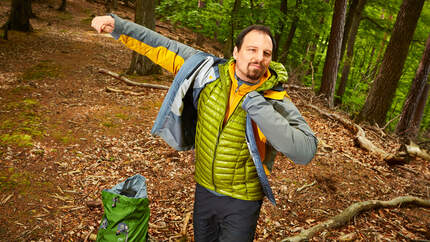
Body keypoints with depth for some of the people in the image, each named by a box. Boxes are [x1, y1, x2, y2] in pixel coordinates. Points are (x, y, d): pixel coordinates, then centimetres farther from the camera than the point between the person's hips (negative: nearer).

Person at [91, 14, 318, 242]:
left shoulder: (276, 101, -19)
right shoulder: (211, 72, -10)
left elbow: (306, 150, -30)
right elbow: (165, 49, -3)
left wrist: (259, 109, -36)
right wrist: (118, 25, -2)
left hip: (242, 200, -4)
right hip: (204, 189, 4)